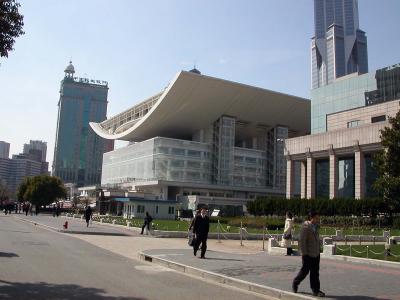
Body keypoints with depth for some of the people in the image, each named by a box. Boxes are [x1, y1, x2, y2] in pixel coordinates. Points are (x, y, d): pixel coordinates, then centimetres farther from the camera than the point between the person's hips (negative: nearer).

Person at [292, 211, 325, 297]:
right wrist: (304, 254, -19)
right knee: (305, 271, 1)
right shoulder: (305, 227, -15)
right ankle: (295, 283, 24)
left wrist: (318, 252, 15)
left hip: (316, 254, 7)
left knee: (315, 272, 6)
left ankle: (315, 291, 9)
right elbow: (302, 241, -18)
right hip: (308, 254, -7)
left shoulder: (315, 227, 10)